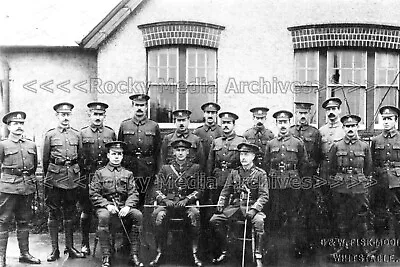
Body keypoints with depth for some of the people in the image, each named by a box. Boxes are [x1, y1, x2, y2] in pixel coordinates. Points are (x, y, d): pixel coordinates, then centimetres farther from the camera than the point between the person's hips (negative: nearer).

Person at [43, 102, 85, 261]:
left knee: (70, 213, 9)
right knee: (53, 214, 3)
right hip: (54, 177, -2)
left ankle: (70, 247, 19)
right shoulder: (50, 135, 2)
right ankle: (54, 249, 11)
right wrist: (47, 177, 8)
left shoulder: (77, 135, 8)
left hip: (73, 177, 2)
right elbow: (45, 160, 7)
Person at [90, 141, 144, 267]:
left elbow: (133, 194, 6)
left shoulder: (128, 174, 15)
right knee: (103, 216, -37)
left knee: (138, 215, -29)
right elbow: (93, 194, 1)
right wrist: (107, 205, -15)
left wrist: (127, 206, -15)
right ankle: (106, 257, -27)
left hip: (124, 207, 2)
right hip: (105, 207, -2)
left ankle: (134, 255, -22)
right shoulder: (100, 173, 9)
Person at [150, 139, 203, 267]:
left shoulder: (195, 168, 14)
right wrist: (165, 200, -9)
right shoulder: (165, 169, 17)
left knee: (195, 214, -35)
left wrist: (186, 200, -11)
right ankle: (160, 253, -21)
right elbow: (158, 191, 12)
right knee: (159, 215, -33)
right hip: (168, 203, 1)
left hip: (187, 204, -1)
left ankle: (195, 254, -26)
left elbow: (198, 190, 7)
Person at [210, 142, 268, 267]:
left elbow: (264, 196, -5)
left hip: (252, 206, -4)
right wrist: (221, 204, -1)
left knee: (259, 221, -36)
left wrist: (254, 209, -19)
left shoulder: (260, 173, 1)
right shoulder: (234, 172, 12)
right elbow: (225, 191, 15)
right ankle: (223, 252, -1)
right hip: (234, 207, 4)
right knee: (214, 220, -15)